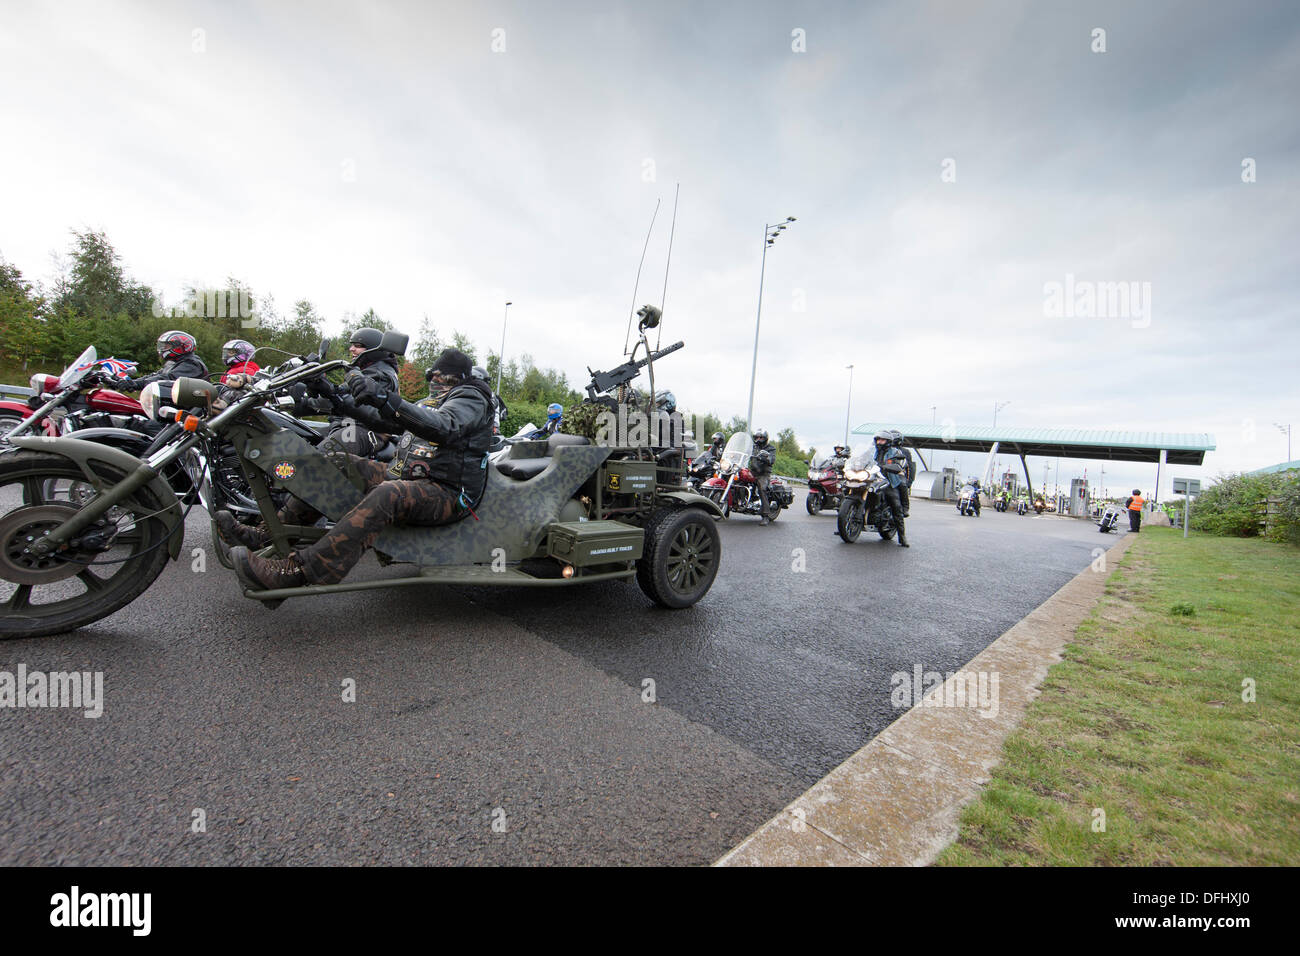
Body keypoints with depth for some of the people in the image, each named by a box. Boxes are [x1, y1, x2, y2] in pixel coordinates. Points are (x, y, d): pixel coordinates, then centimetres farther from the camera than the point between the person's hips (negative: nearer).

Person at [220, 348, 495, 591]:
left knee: (386, 496, -38)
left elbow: (443, 428, -28)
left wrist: (386, 399, -39)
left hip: (448, 492, -9)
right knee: (338, 464, 3)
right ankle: (270, 533, 4)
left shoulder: (470, 398, -5)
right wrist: (342, 402, 24)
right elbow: (385, 420, 33)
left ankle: (295, 572, -41)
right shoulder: (431, 402, 27)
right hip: (409, 477, 9)